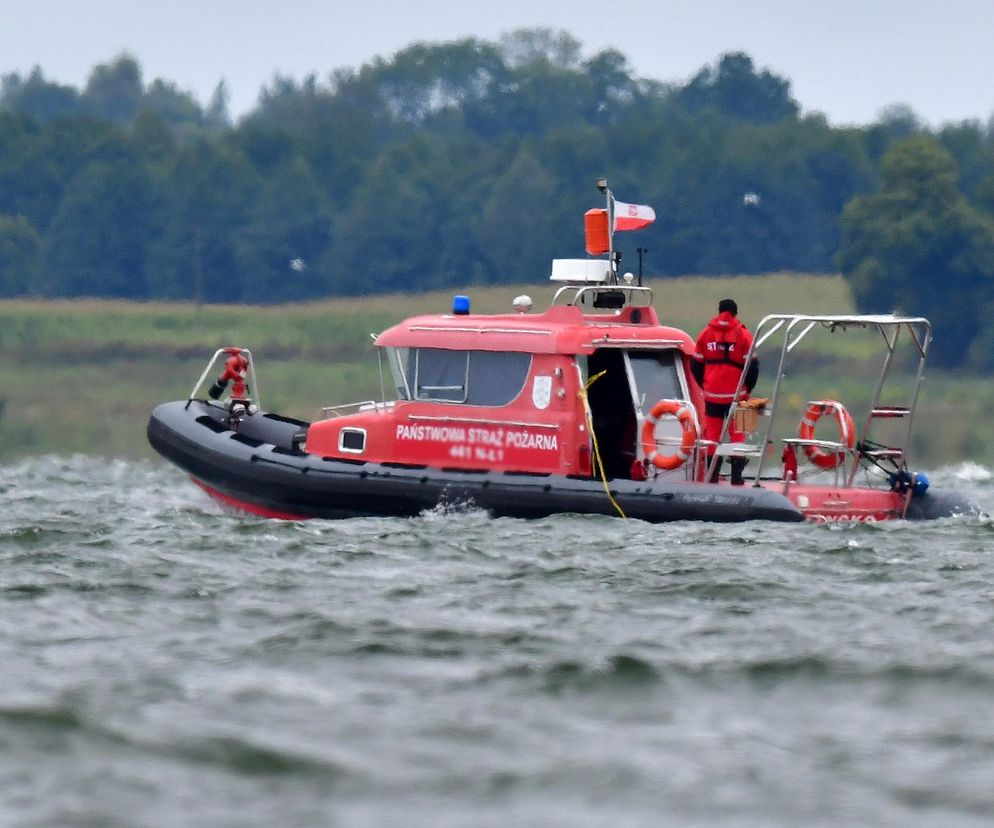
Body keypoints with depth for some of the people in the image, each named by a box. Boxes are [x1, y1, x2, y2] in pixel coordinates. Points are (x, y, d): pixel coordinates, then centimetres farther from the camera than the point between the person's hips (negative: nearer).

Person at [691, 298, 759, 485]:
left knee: (712, 434, 9)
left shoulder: (706, 334, 3)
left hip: (712, 394, 2)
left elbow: (696, 365, 9)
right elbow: (752, 365, -6)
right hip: (736, 395, -2)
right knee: (737, 433, 3)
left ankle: (712, 474, 8)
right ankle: (736, 475, -2)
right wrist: (747, 389, 7)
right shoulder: (743, 335, -6)